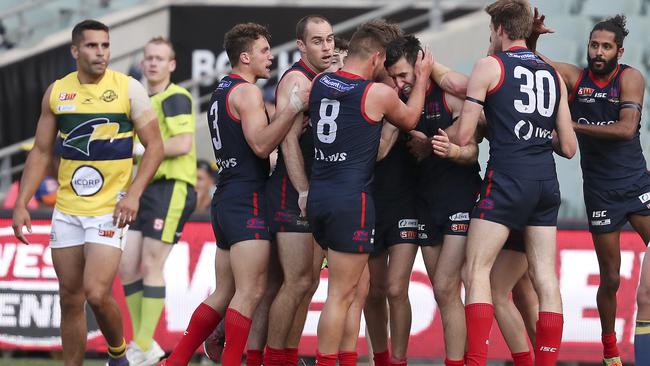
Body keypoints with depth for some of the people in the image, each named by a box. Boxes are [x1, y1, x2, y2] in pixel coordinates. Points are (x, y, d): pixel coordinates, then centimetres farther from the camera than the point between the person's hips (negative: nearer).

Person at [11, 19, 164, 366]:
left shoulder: (128, 89, -4)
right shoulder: (56, 92, 6)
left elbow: (154, 145, -3)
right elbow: (41, 152, 12)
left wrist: (133, 193, -16)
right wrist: (21, 205, 5)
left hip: (110, 208, -4)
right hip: (66, 208, 4)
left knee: (97, 294, -15)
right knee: (70, 299, 7)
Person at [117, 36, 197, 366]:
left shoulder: (175, 98, -9)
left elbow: (183, 144, -22)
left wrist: (140, 149, -16)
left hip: (171, 188, -9)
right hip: (147, 190, 9)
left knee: (151, 267, -7)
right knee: (127, 267, 6)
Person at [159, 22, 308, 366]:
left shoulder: (222, 91, 20)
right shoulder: (247, 92, -10)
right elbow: (261, 144, -20)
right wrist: (294, 106, -23)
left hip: (226, 199, 10)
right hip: (247, 199, -10)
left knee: (224, 293, 13)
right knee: (250, 292, -11)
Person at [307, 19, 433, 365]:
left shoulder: (319, 83, 5)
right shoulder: (379, 94, -9)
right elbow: (409, 119, 13)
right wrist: (422, 78, 25)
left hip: (318, 195, 7)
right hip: (351, 199, -7)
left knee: (356, 286, 17)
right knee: (341, 295, -2)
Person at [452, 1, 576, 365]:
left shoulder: (489, 66, -1)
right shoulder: (553, 75, 15)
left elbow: (463, 136, -5)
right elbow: (568, 147, 14)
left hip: (507, 180, -6)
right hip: (546, 182, 6)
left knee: (477, 270, -2)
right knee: (545, 277, 6)